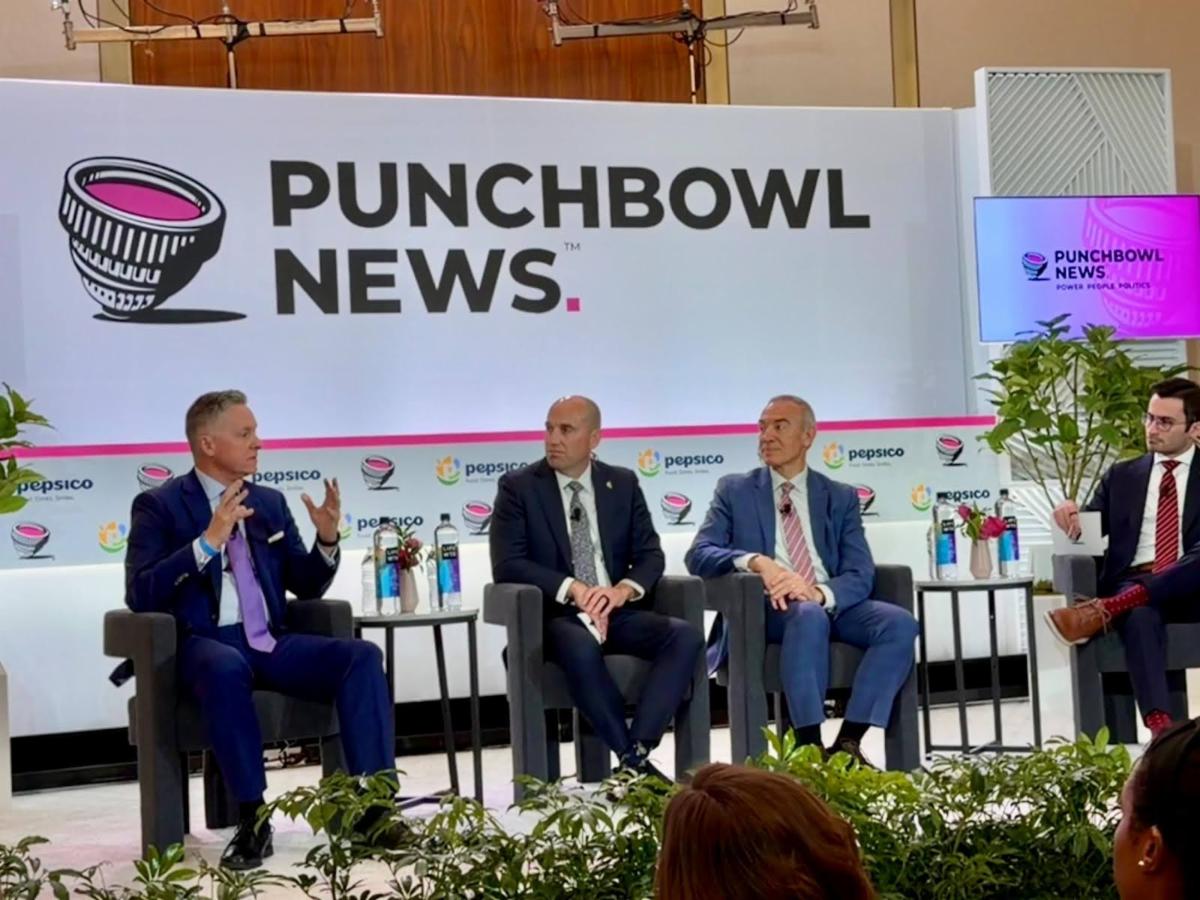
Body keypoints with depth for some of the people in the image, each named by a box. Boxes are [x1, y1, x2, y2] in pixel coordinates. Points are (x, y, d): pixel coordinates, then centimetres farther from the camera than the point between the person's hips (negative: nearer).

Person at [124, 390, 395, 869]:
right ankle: (253, 820, -29)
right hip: (203, 645, -5)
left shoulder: (270, 502, 16)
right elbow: (140, 595, -13)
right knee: (227, 670, -40)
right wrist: (209, 540, -22)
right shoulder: (159, 506, 0)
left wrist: (327, 539, -2)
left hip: (271, 642, 5)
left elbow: (306, 587, 19)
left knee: (363, 656, -20)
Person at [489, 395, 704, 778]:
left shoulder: (623, 483, 11)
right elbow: (507, 564, -10)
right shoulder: (518, 486, 1)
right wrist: (572, 588, -22)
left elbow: (650, 554, 6)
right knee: (581, 648, -39)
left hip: (616, 611, 4)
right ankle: (631, 759, -27)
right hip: (554, 614, -4)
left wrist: (622, 590, -16)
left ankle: (638, 748, -29)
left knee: (686, 636, -24)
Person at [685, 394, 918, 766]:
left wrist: (818, 592, -21)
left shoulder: (841, 497, 14)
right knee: (808, 616, -37)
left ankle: (848, 741, -25)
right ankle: (809, 746, -33)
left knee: (900, 623, -25)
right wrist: (758, 562, -22)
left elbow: (860, 575, 2)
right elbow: (699, 555, -2)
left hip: (833, 606, 3)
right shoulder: (734, 490, 11)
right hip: (765, 607, -3)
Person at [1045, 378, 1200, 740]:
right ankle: (1160, 725, -50)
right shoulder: (1121, 476, 22)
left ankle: (1101, 611, -44)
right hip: (1132, 587, 1)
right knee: (1140, 616, -36)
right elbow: (1089, 530, 17)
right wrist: (1071, 514, -8)